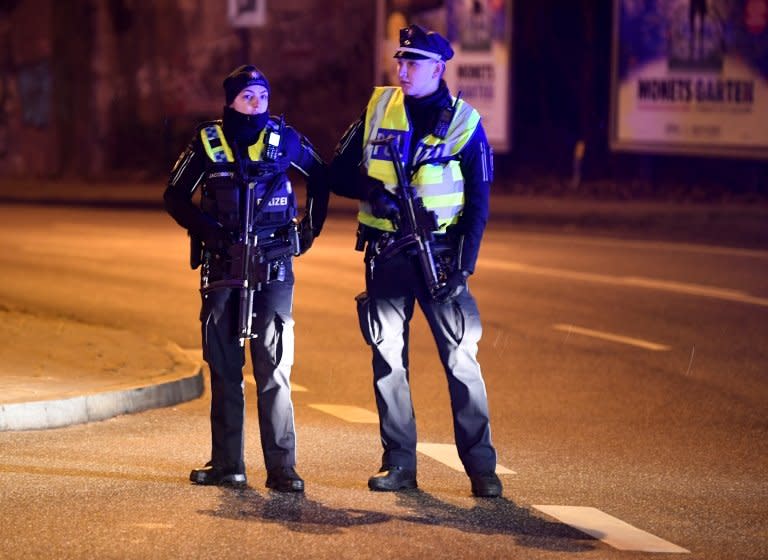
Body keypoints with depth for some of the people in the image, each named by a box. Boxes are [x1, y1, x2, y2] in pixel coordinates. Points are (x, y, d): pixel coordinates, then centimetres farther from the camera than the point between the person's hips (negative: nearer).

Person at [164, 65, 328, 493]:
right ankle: (227, 465, 13)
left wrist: (311, 227, 9)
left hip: (273, 268, -1)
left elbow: (321, 177, 16)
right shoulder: (208, 143, 2)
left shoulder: (284, 140, 2)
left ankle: (282, 467, -5)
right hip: (222, 269, 1)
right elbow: (175, 196, 8)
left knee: (274, 368, -6)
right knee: (224, 368, 6)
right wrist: (204, 229, -5)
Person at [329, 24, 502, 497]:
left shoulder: (463, 122, -1)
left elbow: (478, 202, -1)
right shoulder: (378, 109, 6)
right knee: (388, 356, 5)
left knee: (461, 356, -5)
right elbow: (338, 173, 8)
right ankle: (399, 465, 12)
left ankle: (482, 467, -1)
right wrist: (372, 190, -13)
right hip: (385, 254, 3)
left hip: (439, 253, -3)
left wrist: (464, 263, -10)